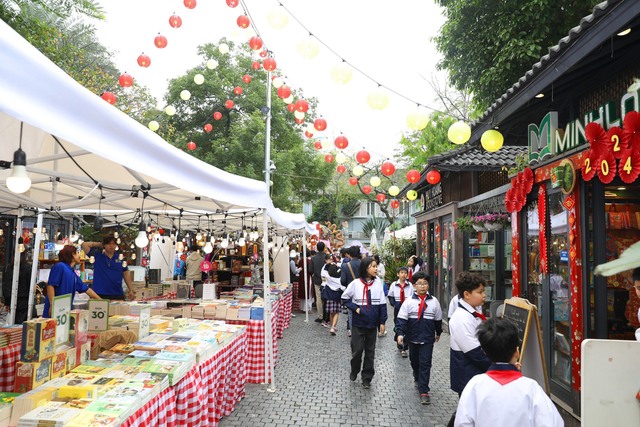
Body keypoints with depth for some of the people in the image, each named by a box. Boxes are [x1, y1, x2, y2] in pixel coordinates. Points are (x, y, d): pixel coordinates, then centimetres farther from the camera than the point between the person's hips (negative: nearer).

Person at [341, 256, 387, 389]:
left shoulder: (378, 283, -4)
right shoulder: (355, 283, -8)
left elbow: (382, 303, 1)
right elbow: (345, 298, 3)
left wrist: (382, 322, 0)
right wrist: (355, 308, -10)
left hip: (372, 324, 2)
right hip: (358, 323, -2)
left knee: (370, 352, 10)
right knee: (357, 349, 2)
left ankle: (367, 378, 24)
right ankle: (354, 371, 31)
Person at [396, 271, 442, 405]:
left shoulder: (434, 301, -2)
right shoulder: (409, 301, -8)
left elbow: (438, 319, 11)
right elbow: (402, 318, -10)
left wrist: (438, 332, 21)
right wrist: (400, 333, -19)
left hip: (427, 338, -1)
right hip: (413, 337, 1)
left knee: (425, 363, -4)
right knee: (414, 360, 19)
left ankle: (424, 391, 0)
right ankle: (417, 377, 46)